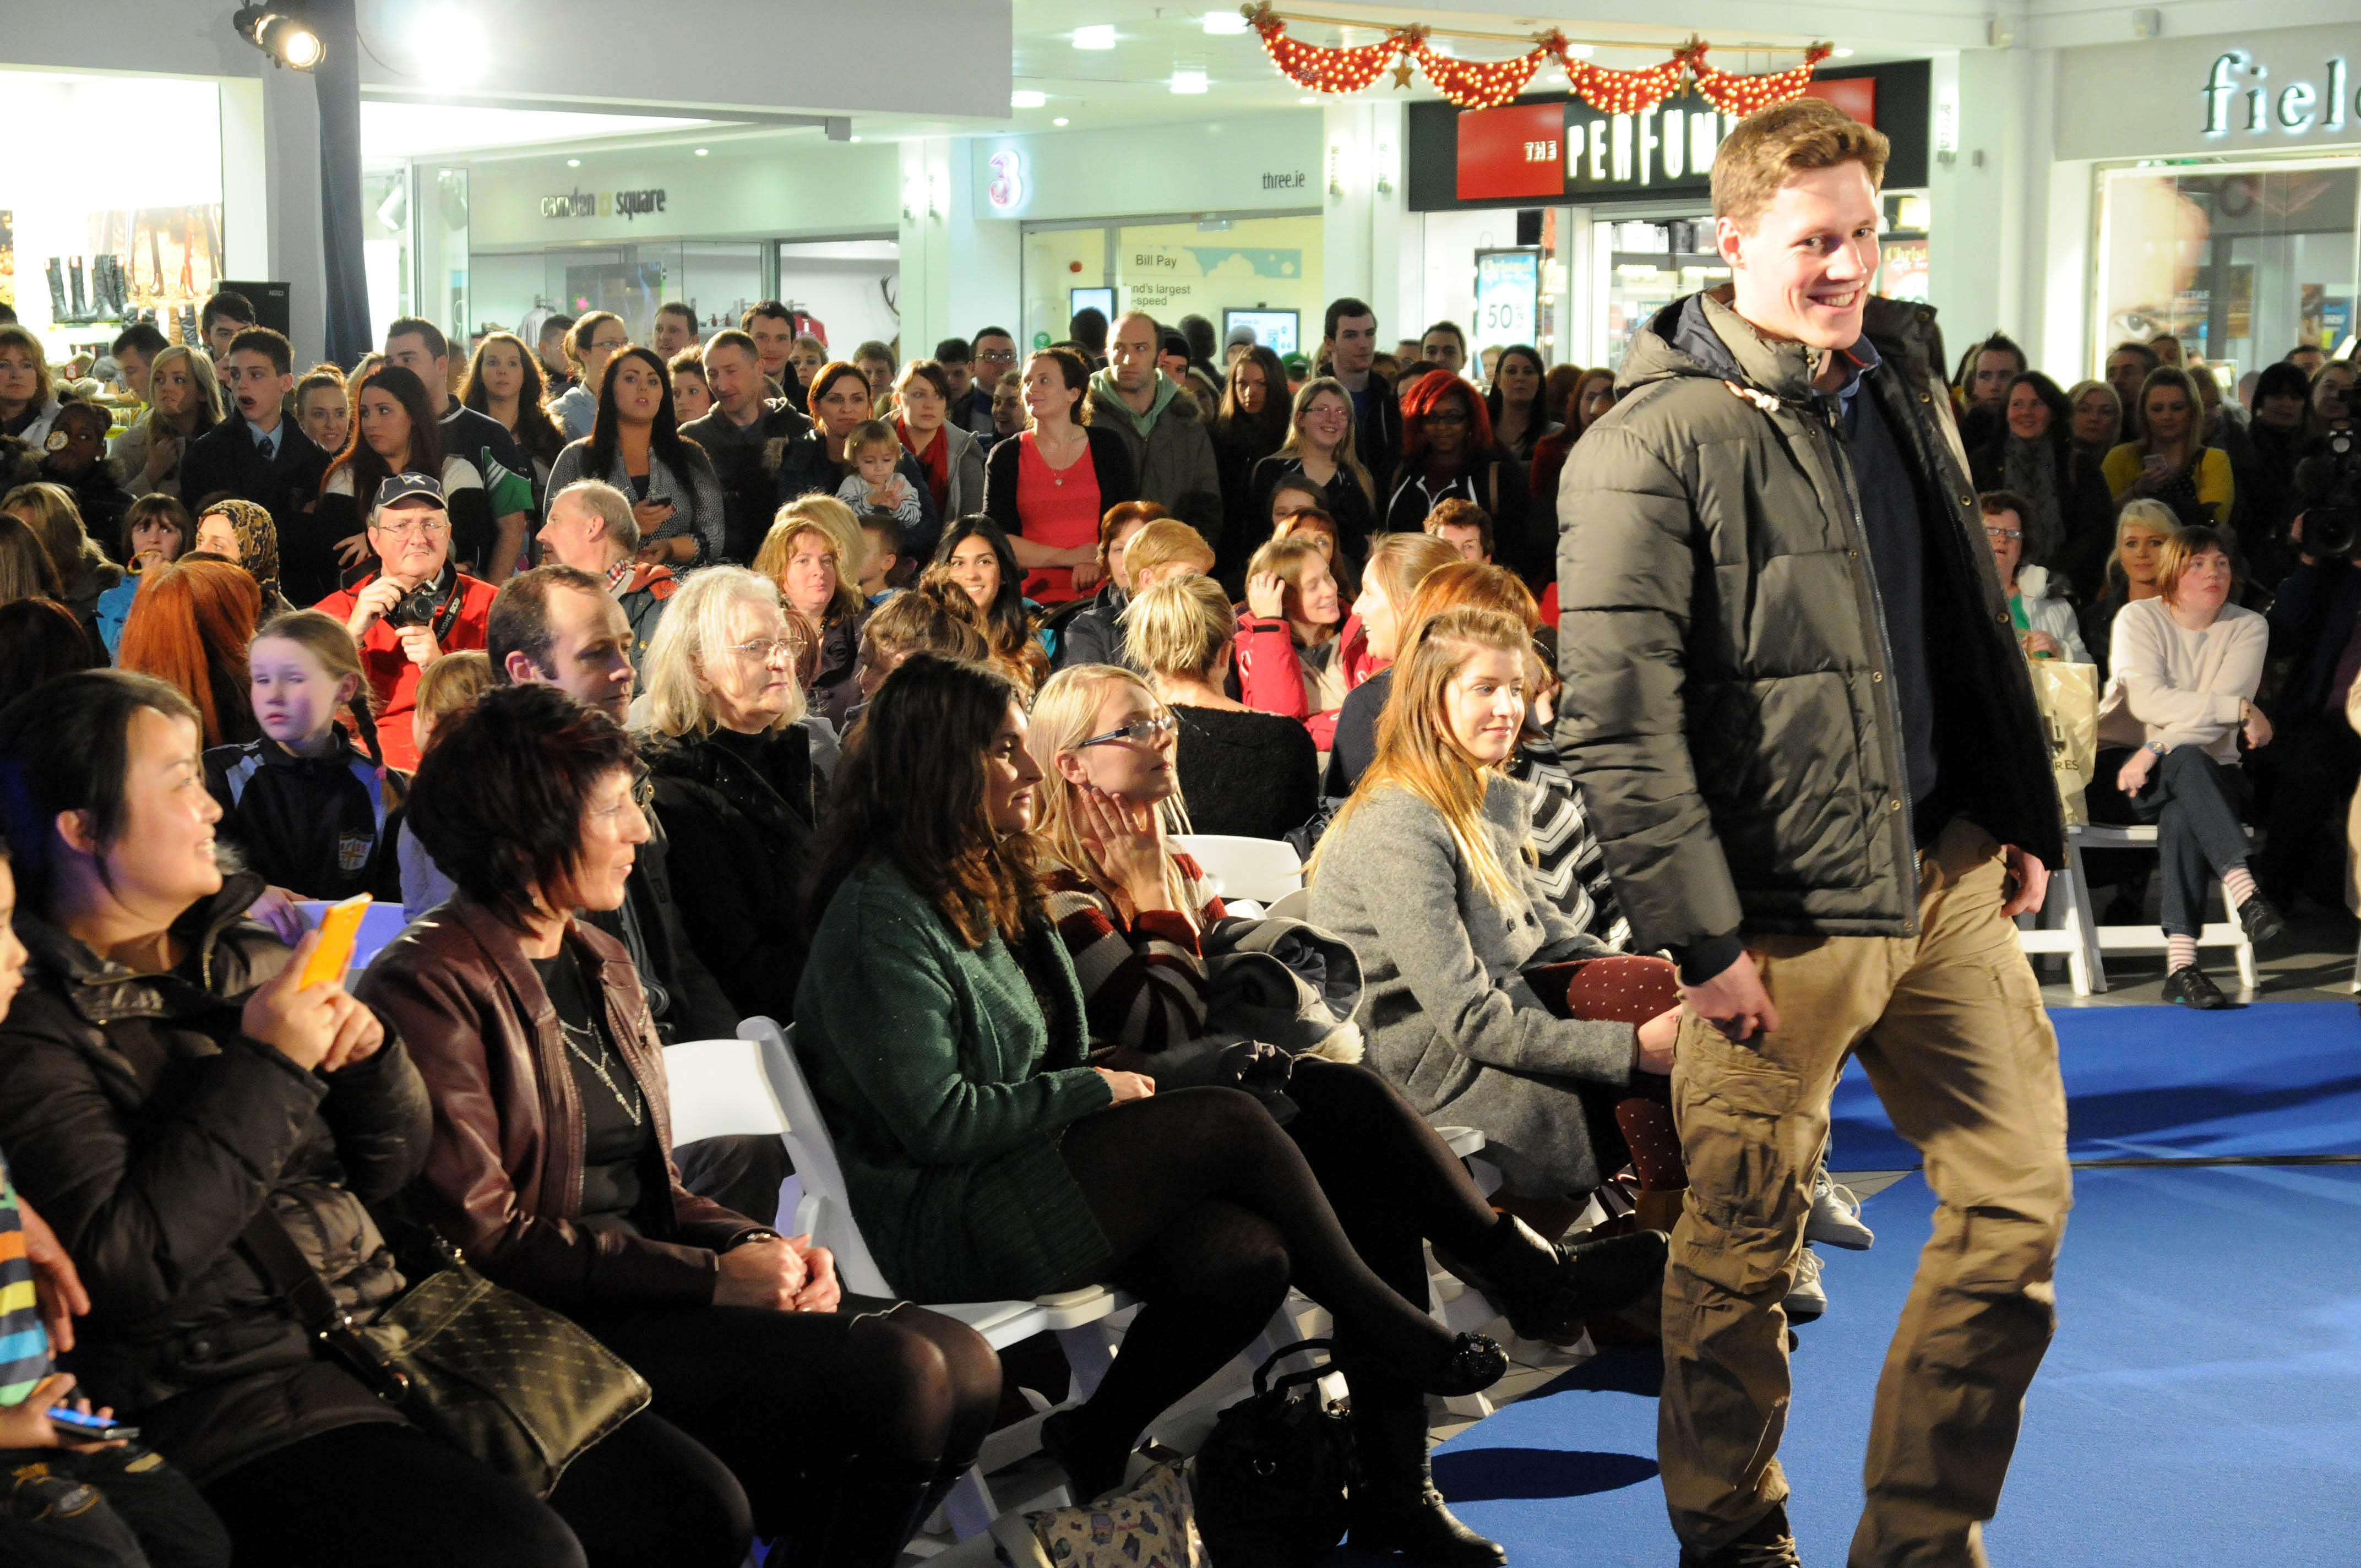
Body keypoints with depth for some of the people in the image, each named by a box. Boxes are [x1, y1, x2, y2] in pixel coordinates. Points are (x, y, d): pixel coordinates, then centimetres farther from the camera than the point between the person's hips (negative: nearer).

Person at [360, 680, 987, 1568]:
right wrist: (712, 1277, -16)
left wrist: (761, 1247, 0)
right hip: (553, 1327, -9)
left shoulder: (603, 965, 19)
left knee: (964, 1363, -11)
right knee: (902, 1373, -23)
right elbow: (485, 1236, -15)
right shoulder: (431, 988, -9)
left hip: (650, 1290, 9)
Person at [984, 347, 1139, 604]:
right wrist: (1068, 557, -5)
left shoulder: (1108, 445, 12)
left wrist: (1099, 562, -9)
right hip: (1034, 597, 0)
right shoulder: (1005, 455, 10)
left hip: (1101, 591, 0)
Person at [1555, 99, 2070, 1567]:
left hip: (1947, 869, 7)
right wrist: (1699, 936, -18)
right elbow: (1617, 715, -16)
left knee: (2023, 1204, 7)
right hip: (1783, 907, -7)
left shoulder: (1904, 375, 11)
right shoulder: (1654, 442, -12)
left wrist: (2025, 815, 15)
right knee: (1745, 1248, 7)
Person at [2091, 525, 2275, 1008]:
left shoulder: (2249, 627, 3)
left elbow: (2215, 722, -11)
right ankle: (2245, 891, -50)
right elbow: (2147, 700, -18)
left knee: (2181, 818, -35)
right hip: (2122, 766, -1)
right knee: (2188, 761, -36)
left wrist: (2157, 750, -25)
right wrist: (2241, 709, -23)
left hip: (2207, 774, 1)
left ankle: (2181, 964, -42)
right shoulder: (2138, 618, 0)